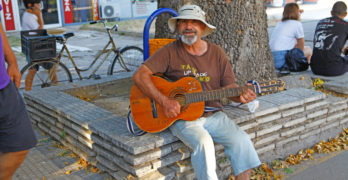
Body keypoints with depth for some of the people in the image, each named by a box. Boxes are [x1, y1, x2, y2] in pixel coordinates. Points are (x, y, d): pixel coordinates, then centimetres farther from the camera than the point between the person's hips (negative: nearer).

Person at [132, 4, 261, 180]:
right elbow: (139, 76, -12)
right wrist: (164, 101, -22)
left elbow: (229, 86, 7)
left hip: (213, 114, 4)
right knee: (204, 143, -31)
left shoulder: (216, 52, 8)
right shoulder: (170, 51, -3)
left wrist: (240, 95, -17)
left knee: (242, 141, -17)